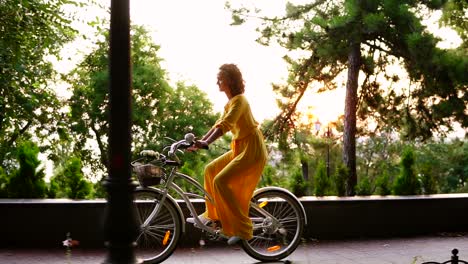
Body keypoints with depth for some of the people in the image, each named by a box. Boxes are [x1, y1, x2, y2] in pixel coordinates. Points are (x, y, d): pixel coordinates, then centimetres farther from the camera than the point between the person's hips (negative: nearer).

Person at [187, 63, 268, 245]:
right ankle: (211, 215, 21)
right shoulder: (231, 102, 14)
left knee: (220, 181, -17)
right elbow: (219, 124, 16)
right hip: (240, 149, 10)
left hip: (252, 151, -10)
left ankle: (243, 230, -11)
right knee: (211, 169, 11)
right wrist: (200, 142, 8)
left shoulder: (239, 101, -16)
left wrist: (206, 143, -41)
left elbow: (225, 125, -30)